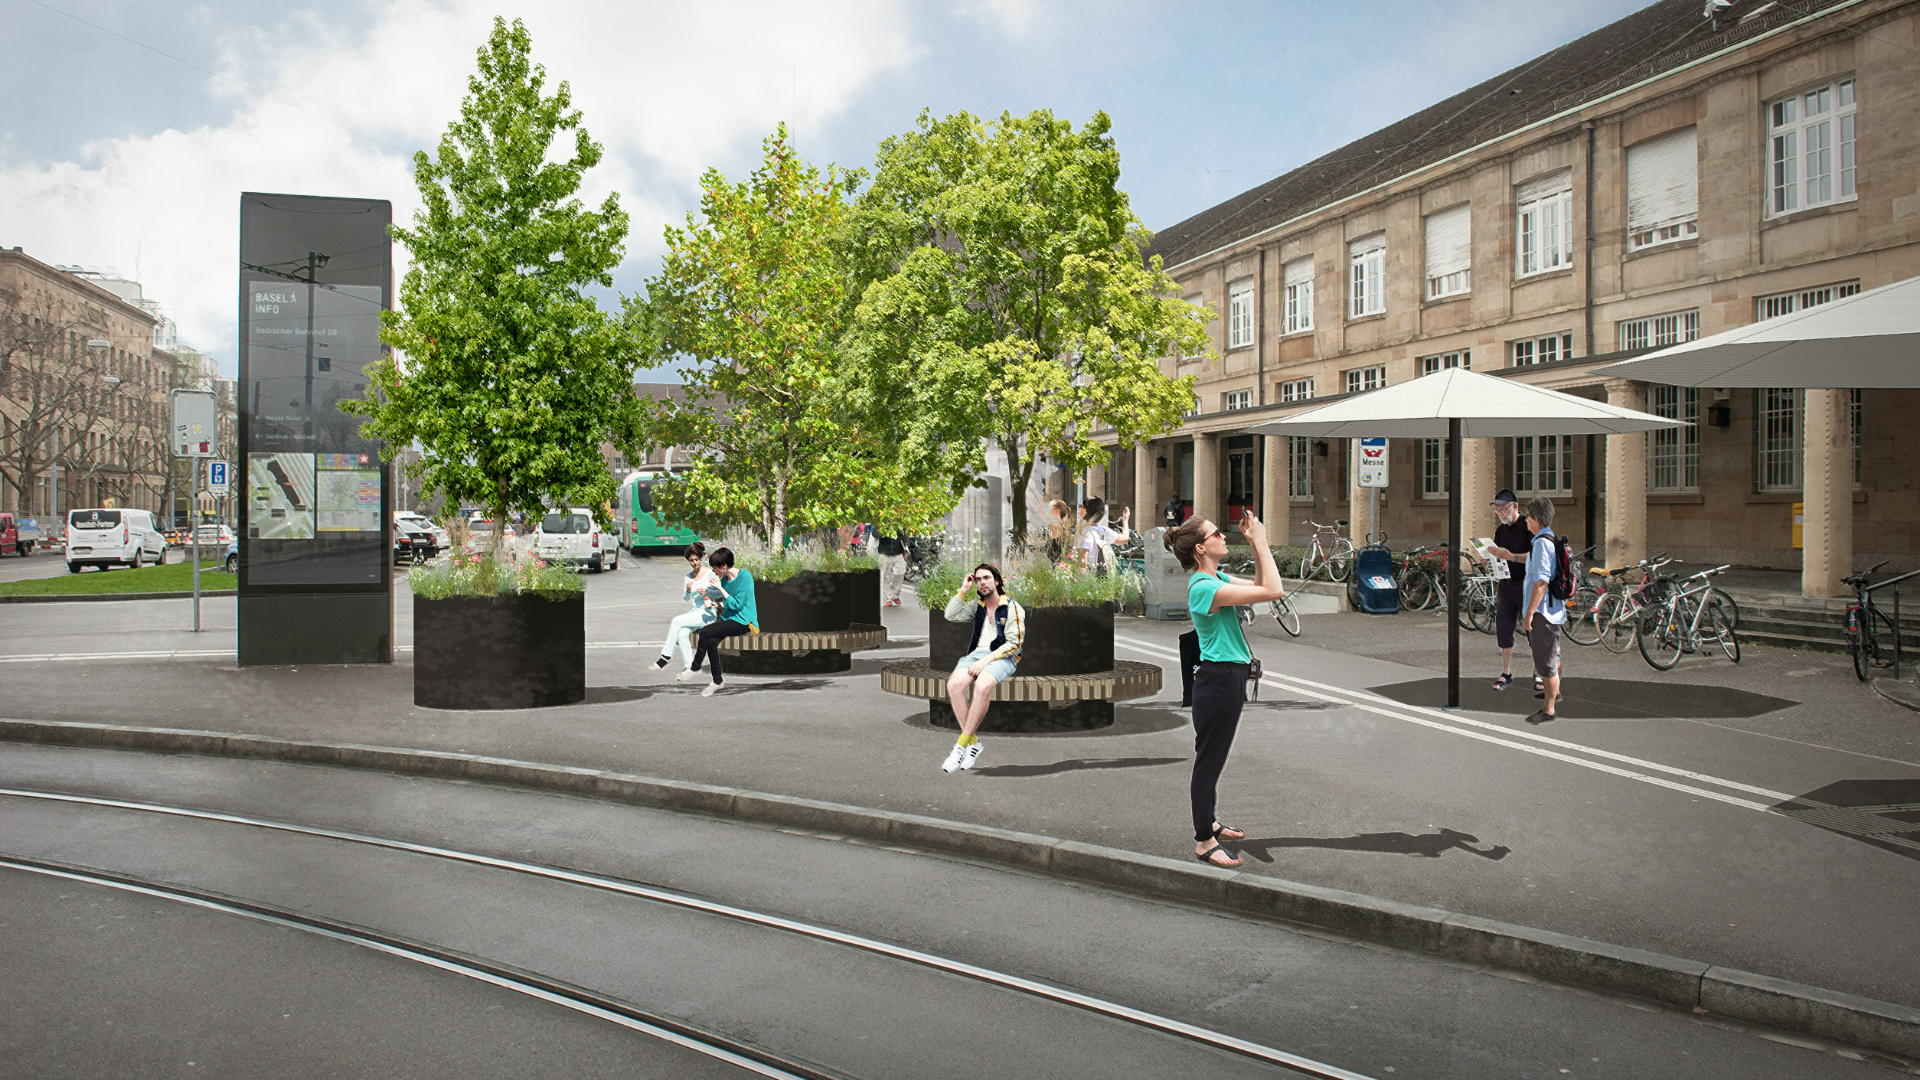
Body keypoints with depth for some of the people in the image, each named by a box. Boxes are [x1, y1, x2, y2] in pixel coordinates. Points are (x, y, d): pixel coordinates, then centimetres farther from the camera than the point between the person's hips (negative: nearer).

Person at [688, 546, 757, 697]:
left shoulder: (744, 577, -14)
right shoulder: (725, 579, 10)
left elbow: (737, 605, -18)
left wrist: (720, 588, -16)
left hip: (743, 621, -7)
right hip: (728, 617, 7)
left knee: (705, 632, -22)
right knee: (711, 641, -20)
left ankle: (695, 668, -4)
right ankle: (718, 681, -8)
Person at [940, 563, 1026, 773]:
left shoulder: (1012, 608, 0)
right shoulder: (976, 605, 18)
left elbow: (1013, 643, -7)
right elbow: (951, 616, 8)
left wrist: (986, 660, -16)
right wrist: (964, 590, 5)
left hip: (1003, 657, -5)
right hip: (977, 653, 5)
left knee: (982, 686, -37)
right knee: (953, 685, -28)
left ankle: (961, 744, -28)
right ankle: (973, 742, -22)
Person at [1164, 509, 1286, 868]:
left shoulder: (1216, 578, 8)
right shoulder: (1204, 587, -24)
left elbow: (1258, 585, 18)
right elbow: (1273, 591, -26)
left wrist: (1255, 543, 6)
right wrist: (1260, 541, -19)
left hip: (1230, 677, 10)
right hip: (1219, 679, -10)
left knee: (1214, 757, 21)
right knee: (1209, 758, 0)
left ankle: (1209, 822, 35)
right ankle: (1204, 841, 10)